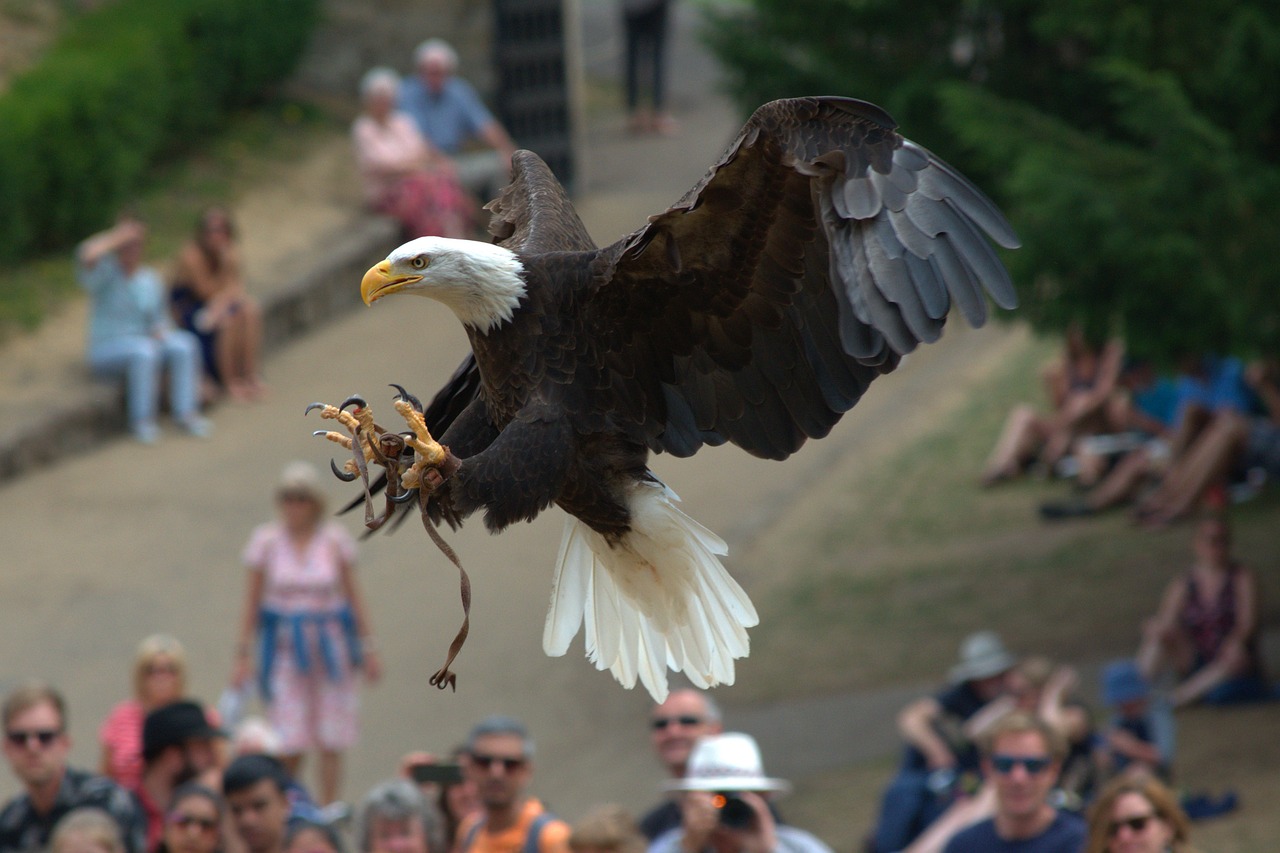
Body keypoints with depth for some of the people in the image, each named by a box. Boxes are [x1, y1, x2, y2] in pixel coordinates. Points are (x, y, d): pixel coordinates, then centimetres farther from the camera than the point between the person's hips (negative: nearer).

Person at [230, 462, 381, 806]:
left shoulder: (335, 540, 1)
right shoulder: (266, 541, -1)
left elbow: (354, 597, 7)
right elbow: (252, 602, 5)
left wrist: (368, 649, 6)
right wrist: (242, 654, 4)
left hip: (330, 644, 1)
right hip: (284, 647, -1)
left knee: (332, 740, 0)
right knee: (289, 743, -6)